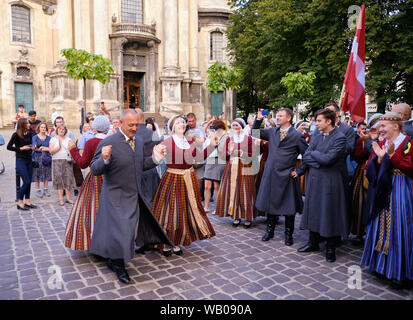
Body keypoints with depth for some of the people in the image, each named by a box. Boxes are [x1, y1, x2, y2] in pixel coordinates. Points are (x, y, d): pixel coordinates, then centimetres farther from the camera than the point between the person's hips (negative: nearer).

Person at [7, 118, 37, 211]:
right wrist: (21, 148, -14)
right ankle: (20, 203, 2)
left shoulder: (29, 134, 7)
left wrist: (32, 147, 0)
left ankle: (27, 202, 15)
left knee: (29, 181, 7)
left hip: (29, 159, 6)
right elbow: (9, 147, -8)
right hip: (20, 160, -6)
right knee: (26, 182, -10)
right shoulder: (16, 135, -10)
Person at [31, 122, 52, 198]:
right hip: (37, 158, -2)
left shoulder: (48, 138, 11)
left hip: (46, 157, 2)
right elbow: (34, 148, -7)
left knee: (46, 173, 3)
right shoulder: (35, 137, 4)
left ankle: (45, 189, 13)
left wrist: (41, 148, -13)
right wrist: (46, 148, -16)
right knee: (37, 174, -1)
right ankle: (38, 190, 7)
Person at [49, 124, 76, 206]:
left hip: (67, 160, 2)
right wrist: (59, 147, -13)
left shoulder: (68, 139, 13)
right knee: (59, 178, -3)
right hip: (57, 161, -1)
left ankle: (68, 198, 4)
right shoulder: (53, 139, 8)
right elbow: (51, 151, -3)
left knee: (68, 178, -3)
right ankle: (60, 198, 3)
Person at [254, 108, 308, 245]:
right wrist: (259, 119, 4)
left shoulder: (297, 136, -6)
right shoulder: (272, 131, 8)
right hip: (270, 174, 4)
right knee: (270, 203, 13)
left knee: (288, 207, 5)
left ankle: (288, 234, 23)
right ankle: (270, 231, 29)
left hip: (287, 176, -4)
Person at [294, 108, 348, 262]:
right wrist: (299, 172, 0)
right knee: (313, 211, 14)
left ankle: (330, 248, 19)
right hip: (313, 180, 6)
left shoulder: (340, 138, -11)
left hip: (330, 181, -6)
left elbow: (328, 159, -21)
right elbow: (305, 157, 10)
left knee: (329, 214, 3)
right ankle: (313, 242, 30)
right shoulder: (315, 137, 9)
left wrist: (313, 153, -7)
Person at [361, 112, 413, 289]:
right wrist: (380, 157, -13)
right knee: (380, 226, 9)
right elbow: (370, 168, 4)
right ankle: (381, 264, 23)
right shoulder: (380, 144, 10)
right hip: (383, 191, 5)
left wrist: (392, 155, -22)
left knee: (398, 229, -2)